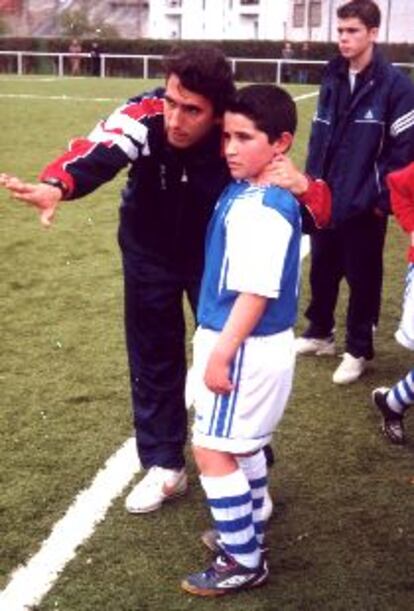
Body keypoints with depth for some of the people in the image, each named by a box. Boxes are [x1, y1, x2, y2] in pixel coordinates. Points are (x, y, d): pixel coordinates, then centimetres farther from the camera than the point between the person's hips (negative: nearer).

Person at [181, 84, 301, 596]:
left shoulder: (262, 209, -24)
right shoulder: (246, 190, 6)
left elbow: (256, 292, -26)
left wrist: (221, 355, -22)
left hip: (246, 348, -10)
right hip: (249, 343, 10)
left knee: (212, 451, 0)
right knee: (242, 446, 22)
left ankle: (243, 563, 12)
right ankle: (247, 532, 39)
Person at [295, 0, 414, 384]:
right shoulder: (332, 80, 8)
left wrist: (383, 198, -13)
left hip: (364, 205, -5)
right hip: (325, 201, 6)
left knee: (362, 278, 6)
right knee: (321, 271, 16)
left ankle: (358, 351, 21)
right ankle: (319, 333, 36)